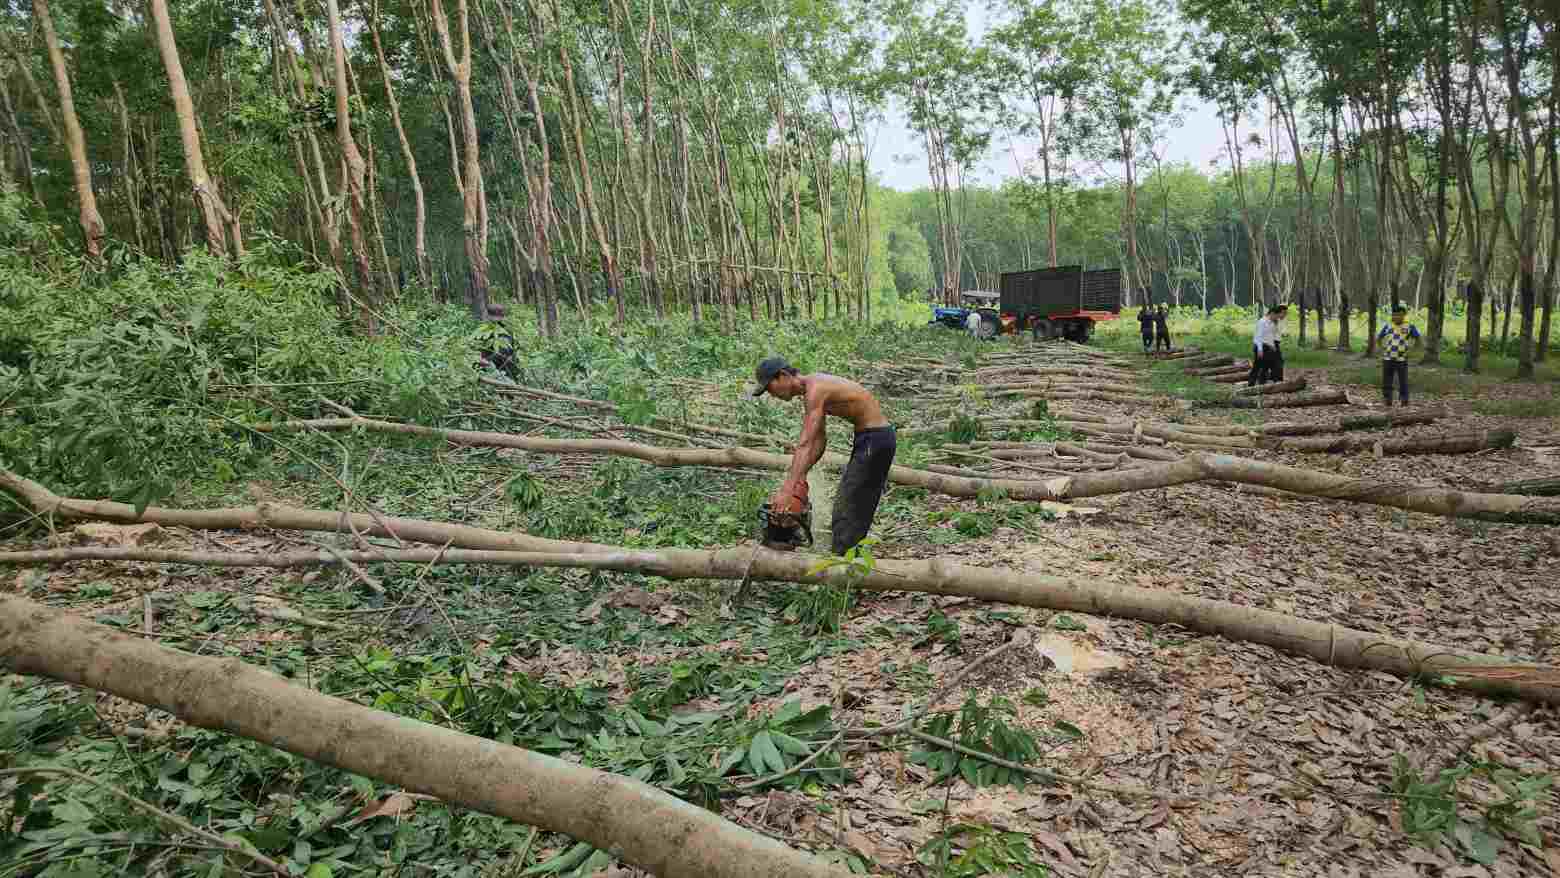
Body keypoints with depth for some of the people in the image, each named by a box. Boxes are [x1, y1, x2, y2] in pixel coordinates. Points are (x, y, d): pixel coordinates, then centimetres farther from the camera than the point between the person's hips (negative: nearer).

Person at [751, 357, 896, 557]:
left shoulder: (815, 390, -20)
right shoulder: (812, 389, 10)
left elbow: (805, 445, -30)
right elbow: (818, 442, 11)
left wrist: (788, 490, -35)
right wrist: (799, 477, 3)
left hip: (875, 439, -10)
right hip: (868, 437, 10)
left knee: (847, 512, -8)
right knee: (858, 509, 15)